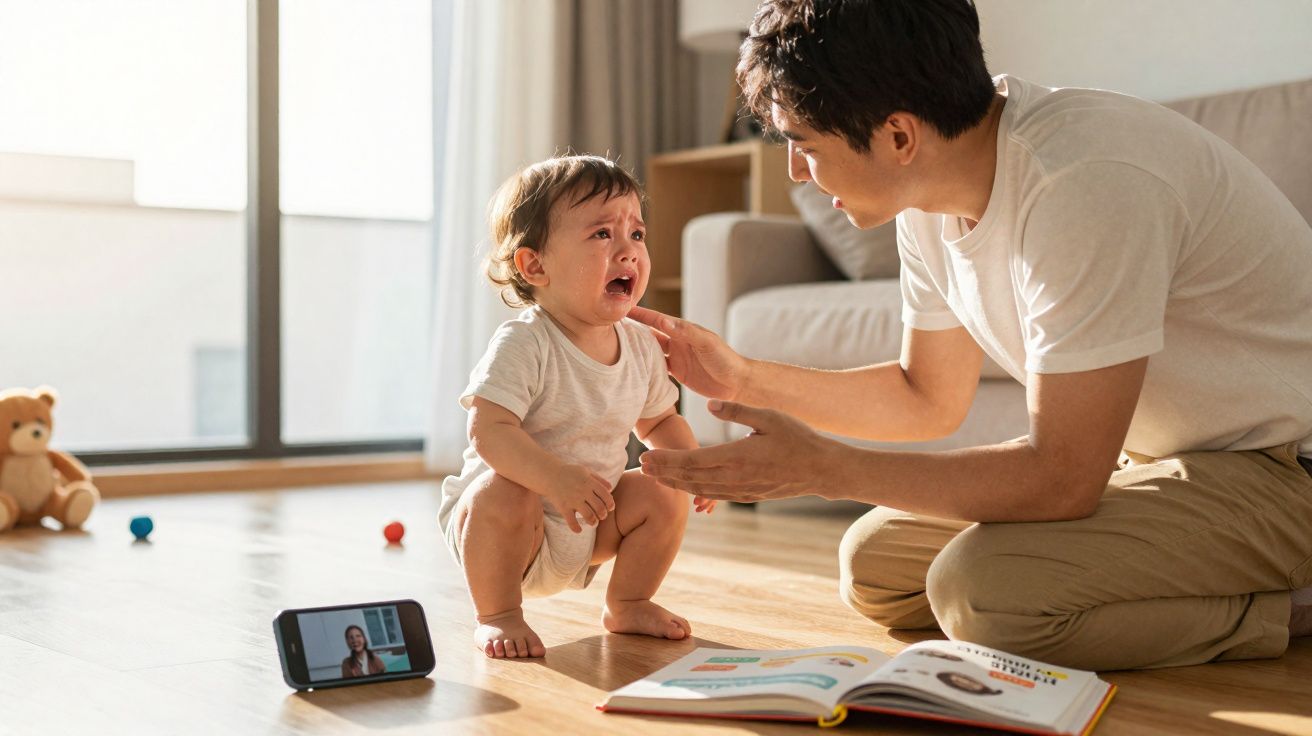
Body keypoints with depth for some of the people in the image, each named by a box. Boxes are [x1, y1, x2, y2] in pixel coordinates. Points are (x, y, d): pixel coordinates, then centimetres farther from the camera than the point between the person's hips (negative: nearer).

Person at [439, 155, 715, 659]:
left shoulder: (640, 346, -4)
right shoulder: (523, 344, -26)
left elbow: (658, 421, 13)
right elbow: (488, 430, -35)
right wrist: (556, 478, -49)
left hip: (588, 523, 6)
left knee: (665, 496, -6)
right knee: (504, 496, -35)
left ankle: (627, 605, 16)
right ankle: (496, 617, -11)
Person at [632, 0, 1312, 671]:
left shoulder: (1084, 184, -31)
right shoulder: (929, 198, -2)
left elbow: (1061, 479, -30)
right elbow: (929, 398, 11)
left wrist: (820, 467, -24)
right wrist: (742, 378, 1)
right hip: (1139, 456, 9)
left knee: (981, 586, -28)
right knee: (873, 566, 5)